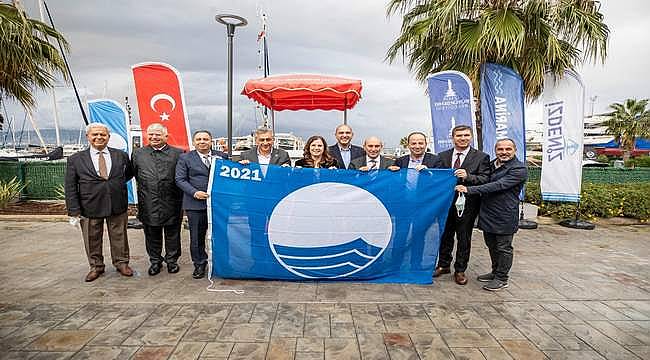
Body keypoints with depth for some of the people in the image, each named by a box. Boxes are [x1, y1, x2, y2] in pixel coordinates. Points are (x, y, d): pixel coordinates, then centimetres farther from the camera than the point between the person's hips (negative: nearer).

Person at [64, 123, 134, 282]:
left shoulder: (121, 155, 2)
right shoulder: (75, 159, -1)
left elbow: (129, 174, 20)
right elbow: (70, 188, -2)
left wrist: (116, 184, 7)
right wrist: (74, 211, -6)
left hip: (117, 207, 1)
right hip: (90, 208, -1)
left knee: (119, 237, 12)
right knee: (92, 240, 12)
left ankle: (121, 263, 31)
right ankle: (96, 266, 31)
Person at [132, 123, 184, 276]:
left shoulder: (178, 153, -1)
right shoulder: (138, 153, 7)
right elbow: (134, 174, 13)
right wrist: (145, 188, 9)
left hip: (171, 202, -2)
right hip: (148, 204, 2)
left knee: (172, 234, 10)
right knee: (152, 235, 13)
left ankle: (172, 260, 26)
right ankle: (155, 261, 28)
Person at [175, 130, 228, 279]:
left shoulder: (222, 156, 8)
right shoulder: (185, 158, 5)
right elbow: (180, 179, 0)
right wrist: (195, 192, -13)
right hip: (195, 204, -1)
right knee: (197, 236, 7)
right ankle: (199, 264, 22)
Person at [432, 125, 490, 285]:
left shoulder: (481, 157, -2)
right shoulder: (442, 156, 7)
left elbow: (485, 179, -10)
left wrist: (468, 176, -27)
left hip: (467, 204, -2)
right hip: (445, 202, 3)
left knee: (464, 238, 8)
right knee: (445, 236, 14)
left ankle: (460, 270, 23)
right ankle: (443, 265, 32)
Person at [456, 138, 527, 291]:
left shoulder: (519, 169, -14)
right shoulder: (492, 164, 11)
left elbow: (498, 185, -25)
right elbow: (484, 183, 25)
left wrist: (470, 189, -29)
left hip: (505, 215, -8)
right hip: (487, 213, 8)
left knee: (503, 247, 5)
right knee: (491, 245, 18)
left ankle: (502, 278, 18)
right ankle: (495, 272, 35)